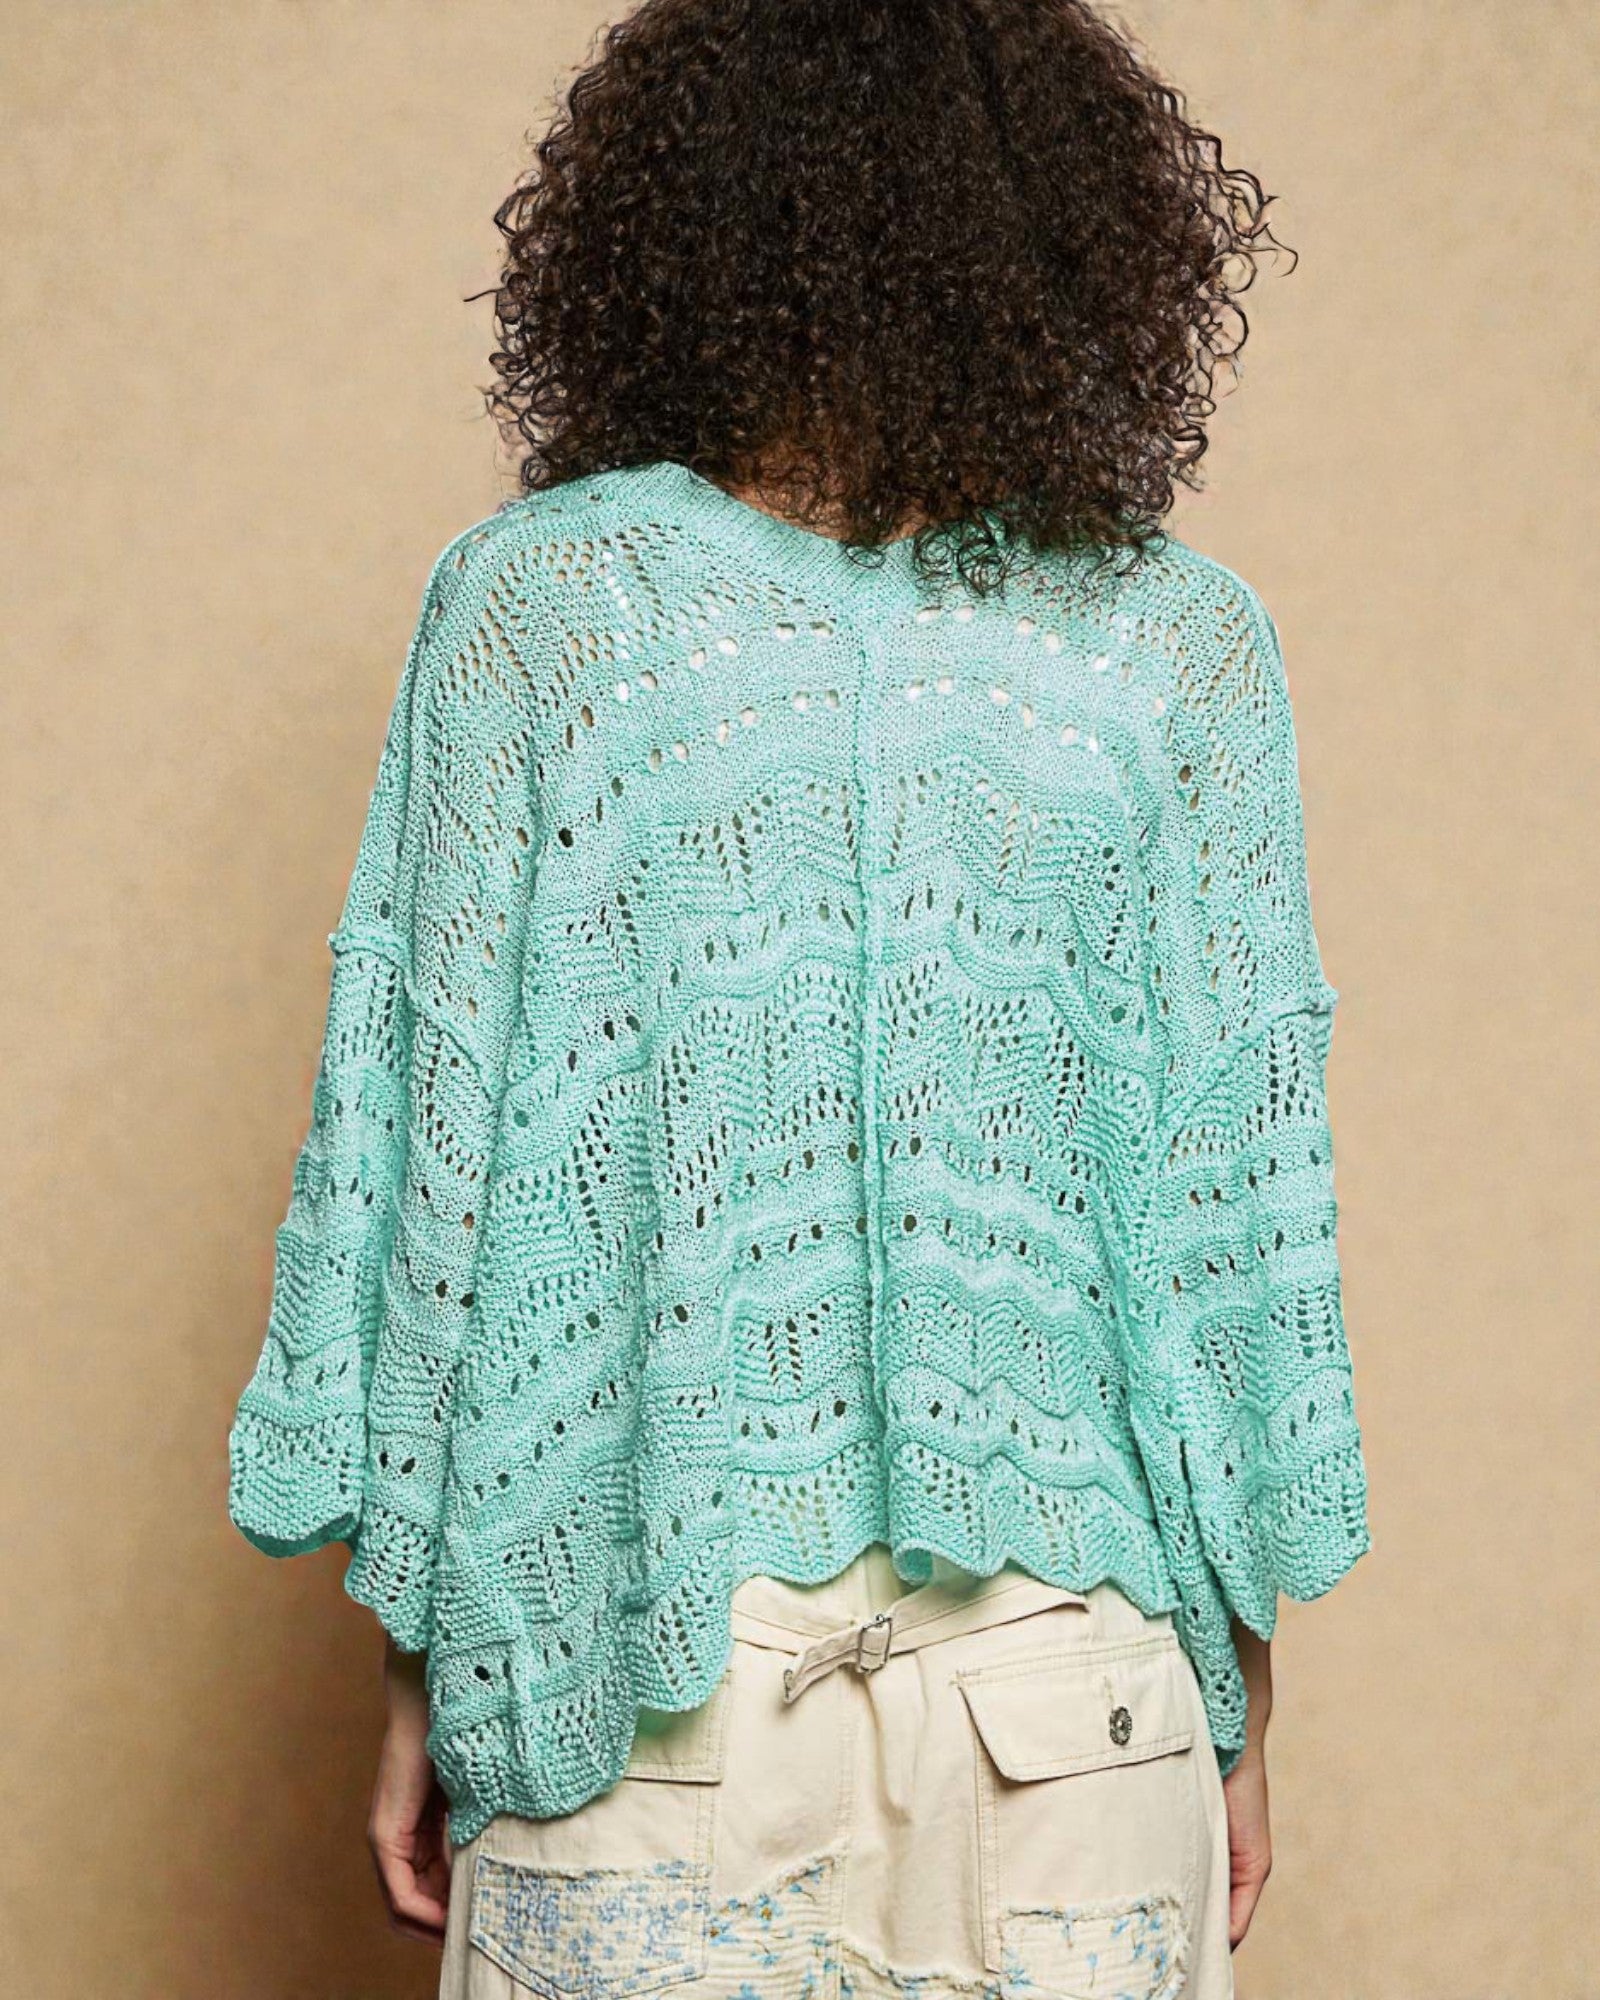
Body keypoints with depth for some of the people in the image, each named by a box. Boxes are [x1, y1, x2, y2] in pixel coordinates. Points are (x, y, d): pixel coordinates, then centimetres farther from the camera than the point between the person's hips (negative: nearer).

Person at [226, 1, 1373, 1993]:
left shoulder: (533, 597, -4)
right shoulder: (1173, 637, -2)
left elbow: (429, 1158, -3)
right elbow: (1237, 1192, 0)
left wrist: (427, 1672, 5)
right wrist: (1238, 1703, 10)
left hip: (638, 1663, 0)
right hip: (1073, 1678, 1)